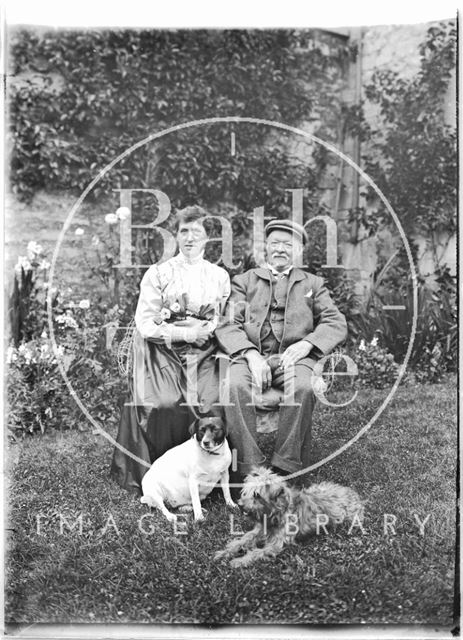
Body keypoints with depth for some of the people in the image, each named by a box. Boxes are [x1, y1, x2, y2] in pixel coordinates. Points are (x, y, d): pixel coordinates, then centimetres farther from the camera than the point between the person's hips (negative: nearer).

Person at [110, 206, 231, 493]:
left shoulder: (220, 276, 13)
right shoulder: (158, 273, 5)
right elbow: (144, 324, -3)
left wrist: (208, 331, -9)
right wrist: (186, 332, -11)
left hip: (204, 355, 2)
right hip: (164, 354, -1)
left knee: (210, 403, -21)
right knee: (165, 404, -23)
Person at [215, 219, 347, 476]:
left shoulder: (313, 284, 23)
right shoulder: (244, 281, 21)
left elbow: (337, 324, 11)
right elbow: (227, 326, 7)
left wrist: (307, 343, -9)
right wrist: (250, 354, -12)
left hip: (293, 356, 0)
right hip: (250, 356, 0)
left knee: (302, 388, -35)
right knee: (234, 385, -33)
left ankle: (286, 468, -25)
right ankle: (250, 468, -26)